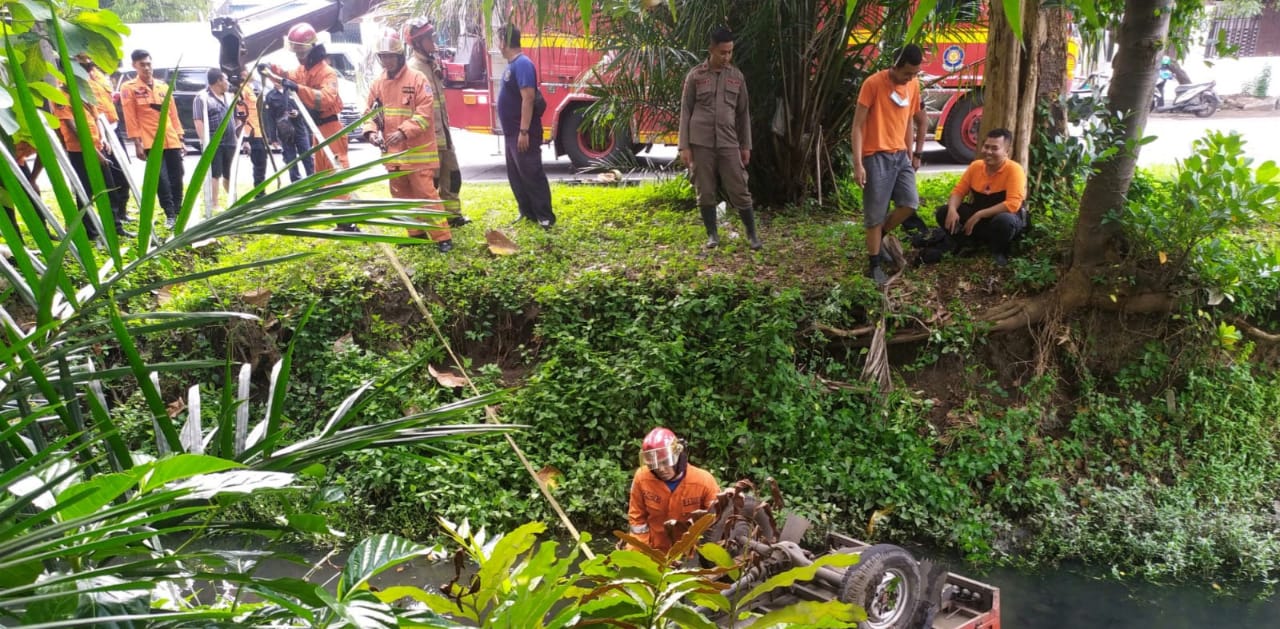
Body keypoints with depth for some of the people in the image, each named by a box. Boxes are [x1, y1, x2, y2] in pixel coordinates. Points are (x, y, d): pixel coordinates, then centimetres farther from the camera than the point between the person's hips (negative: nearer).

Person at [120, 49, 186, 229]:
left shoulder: (163, 87, 14)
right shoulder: (129, 88, 0)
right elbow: (130, 118, -4)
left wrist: (180, 139, 12)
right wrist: (137, 143, -11)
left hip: (171, 141, 5)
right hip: (151, 143, -4)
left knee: (177, 178, 7)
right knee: (162, 179, -8)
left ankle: (178, 212, 20)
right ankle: (170, 214, 0)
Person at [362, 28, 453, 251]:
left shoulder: (417, 79, -8)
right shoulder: (377, 84, 10)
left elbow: (425, 113, -15)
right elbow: (370, 113, 12)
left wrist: (404, 131, -25)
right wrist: (371, 132, -9)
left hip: (418, 152, -6)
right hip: (393, 153, 7)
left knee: (426, 194, -9)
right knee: (402, 196, 13)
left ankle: (442, 237, -6)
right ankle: (417, 233, 26)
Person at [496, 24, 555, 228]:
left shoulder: (522, 64, -16)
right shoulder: (512, 65, 14)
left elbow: (528, 98, -23)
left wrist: (524, 131, -27)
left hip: (523, 134, -10)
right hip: (512, 133, 10)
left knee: (532, 174, -6)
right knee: (516, 176, 14)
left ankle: (545, 216, -1)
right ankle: (527, 213, 22)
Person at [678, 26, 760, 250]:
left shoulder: (737, 76, 8)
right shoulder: (695, 76, 1)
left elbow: (743, 113, 12)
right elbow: (685, 112, 2)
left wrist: (746, 145, 9)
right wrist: (684, 146, -4)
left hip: (728, 143, 1)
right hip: (701, 143, -1)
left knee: (739, 190, 0)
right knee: (705, 192, 3)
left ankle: (752, 233, 12)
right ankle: (712, 235, 16)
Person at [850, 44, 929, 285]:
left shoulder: (913, 85, 7)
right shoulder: (873, 83, -13)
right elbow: (857, 126, -13)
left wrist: (912, 153, 18)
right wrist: (858, 163, -19)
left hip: (901, 155, 6)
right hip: (876, 157, -6)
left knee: (910, 204, -3)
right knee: (875, 215, -3)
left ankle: (879, 237, 22)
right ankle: (875, 266, 9)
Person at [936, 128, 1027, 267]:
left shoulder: (1014, 170, -21)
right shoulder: (976, 166, -3)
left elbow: (1013, 204, -31)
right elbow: (959, 190, 1)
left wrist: (979, 215, -32)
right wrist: (952, 209, -22)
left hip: (1007, 217, -5)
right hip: (978, 216, 5)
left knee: (1004, 220, -42)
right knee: (942, 212, -13)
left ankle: (999, 252, -9)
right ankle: (968, 245, 6)